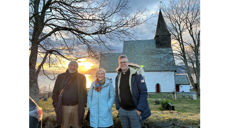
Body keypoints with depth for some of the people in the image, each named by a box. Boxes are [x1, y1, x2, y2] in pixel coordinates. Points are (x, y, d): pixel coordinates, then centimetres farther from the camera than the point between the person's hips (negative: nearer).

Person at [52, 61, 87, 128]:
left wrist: (83, 103, -2)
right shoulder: (61, 77, 3)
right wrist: (55, 105, -2)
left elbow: (84, 92, 5)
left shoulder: (81, 77, 2)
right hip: (64, 107, 0)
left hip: (77, 107, 0)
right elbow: (55, 92, 5)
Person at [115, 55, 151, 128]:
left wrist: (139, 109, -17)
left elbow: (143, 92, -14)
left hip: (134, 110, -4)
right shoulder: (118, 77, 3)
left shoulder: (136, 75, -12)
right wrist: (118, 107, 5)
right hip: (122, 110, 4)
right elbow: (117, 93, 10)